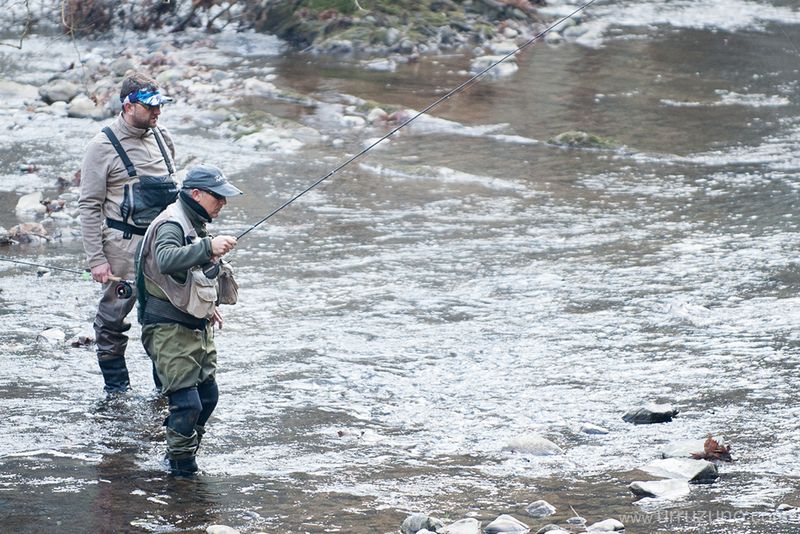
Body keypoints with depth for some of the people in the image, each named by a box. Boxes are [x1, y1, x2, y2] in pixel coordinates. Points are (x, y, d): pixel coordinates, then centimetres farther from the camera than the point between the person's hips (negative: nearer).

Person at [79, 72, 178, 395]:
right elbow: (89, 206, -8)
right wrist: (96, 259, -13)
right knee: (113, 315, 1)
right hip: (123, 245, -5)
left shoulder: (162, 138, 9)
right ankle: (116, 386, 14)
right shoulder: (103, 146, -8)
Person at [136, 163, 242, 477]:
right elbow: (166, 260, -41)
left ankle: (181, 453, 30)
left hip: (196, 326, 10)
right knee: (187, 401, -12)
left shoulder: (196, 225, 12)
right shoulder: (171, 225, -19)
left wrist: (208, 306, 23)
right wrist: (208, 247, -47)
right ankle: (181, 464, 4)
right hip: (169, 329, -10)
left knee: (208, 393, 14)